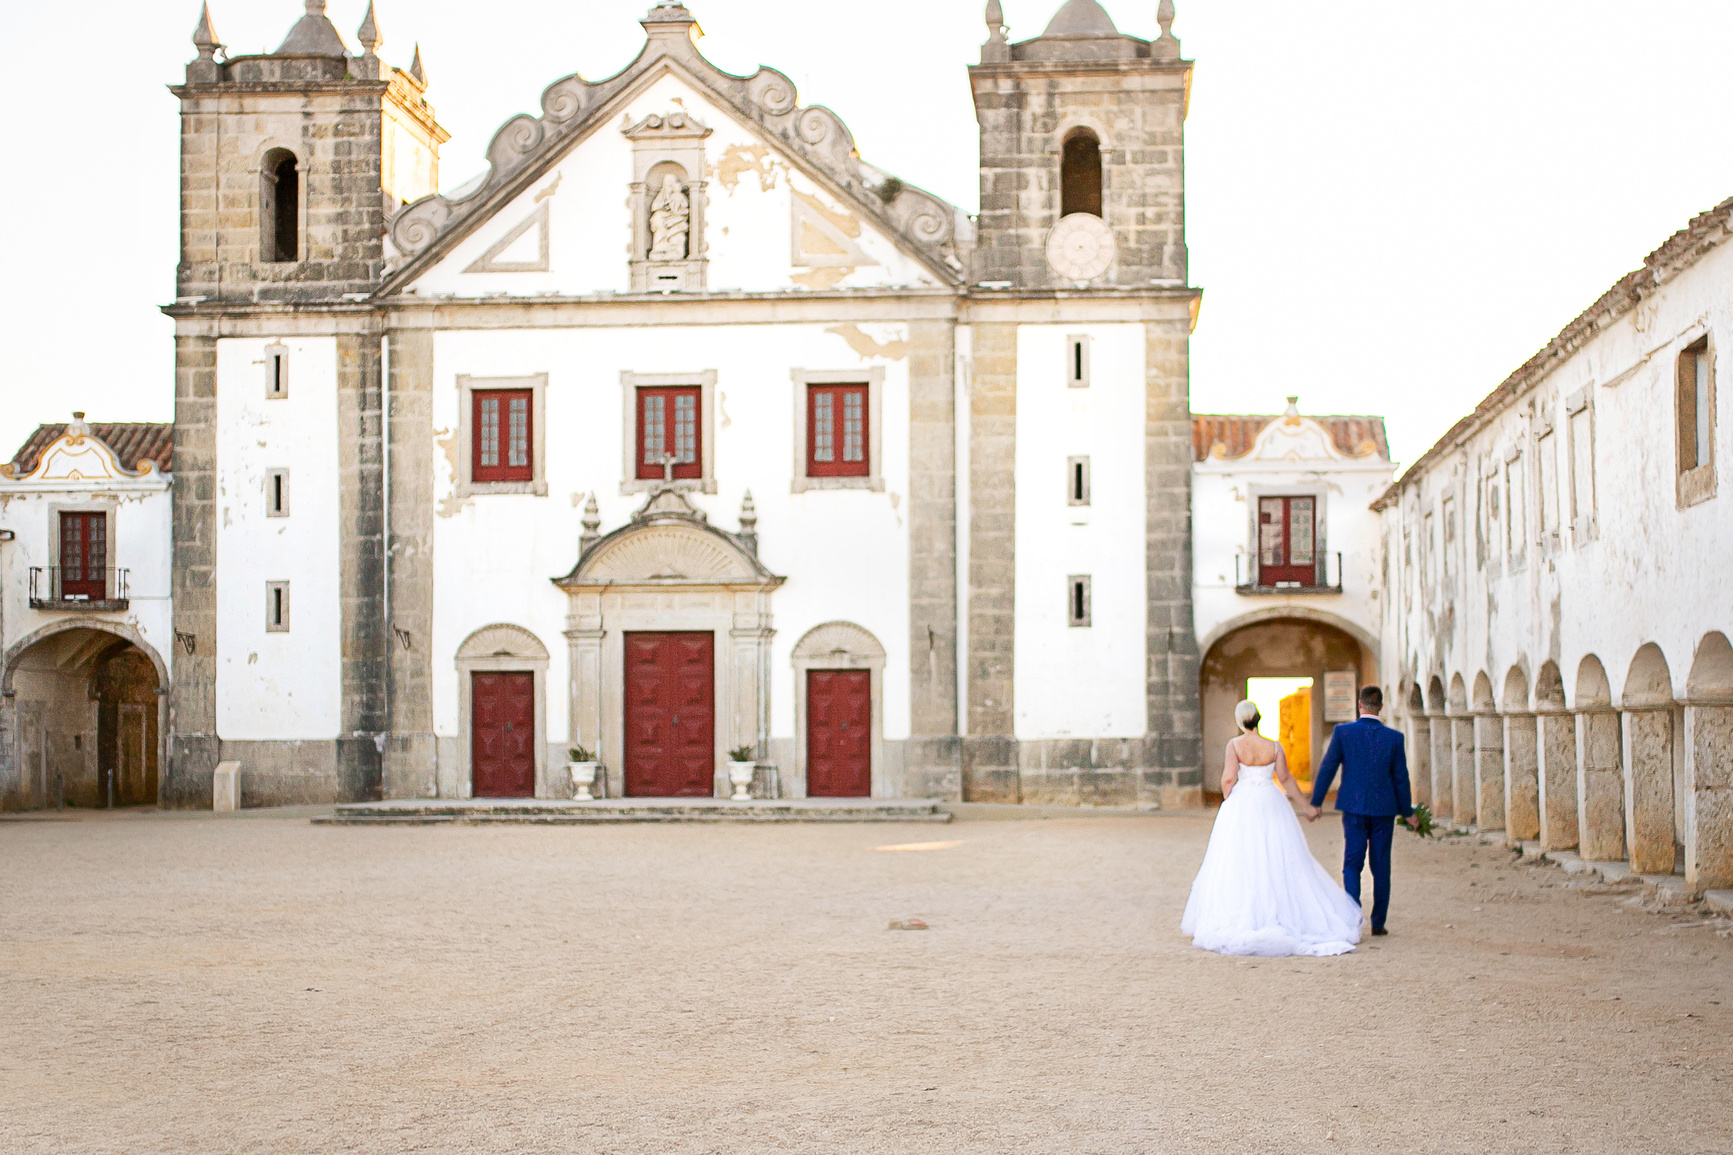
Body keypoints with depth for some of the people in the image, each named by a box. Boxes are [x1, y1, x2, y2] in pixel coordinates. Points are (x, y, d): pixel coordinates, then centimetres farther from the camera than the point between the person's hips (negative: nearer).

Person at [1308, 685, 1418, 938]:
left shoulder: (1343, 732, -6)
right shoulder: (1394, 737, -3)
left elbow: (1327, 769, -4)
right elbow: (1401, 778, 2)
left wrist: (1315, 803, 6)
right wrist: (1407, 812, 14)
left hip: (1354, 807, -1)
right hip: (1384, 808, 1)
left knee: (1352, 863, 5)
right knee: (1381, 867, 10)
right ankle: (1378, 922, 14)